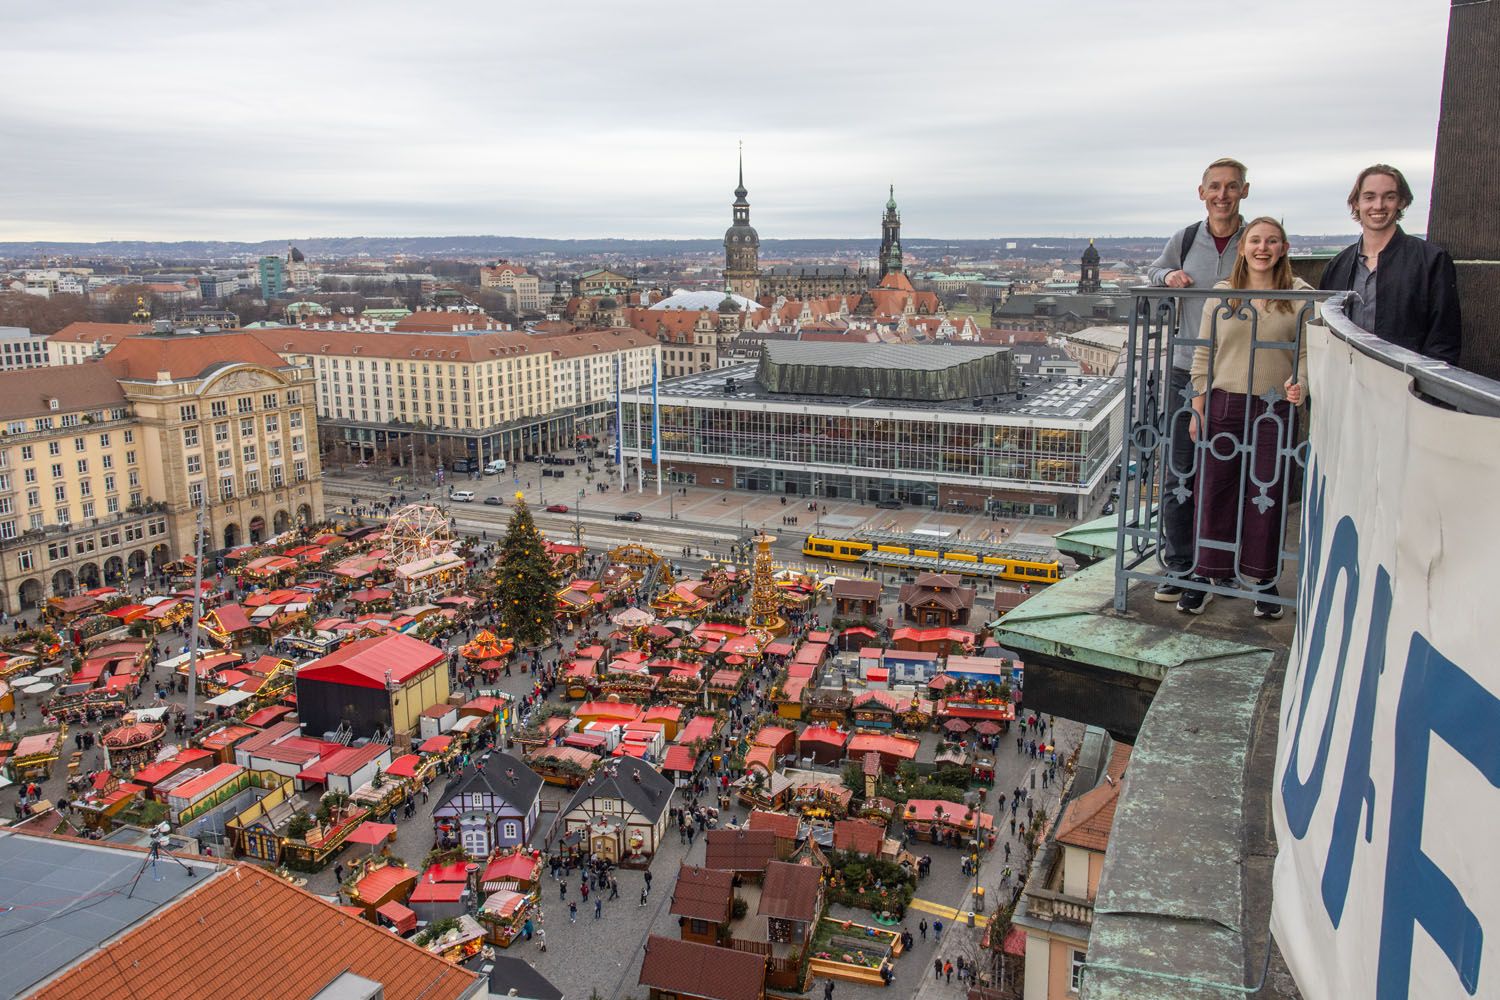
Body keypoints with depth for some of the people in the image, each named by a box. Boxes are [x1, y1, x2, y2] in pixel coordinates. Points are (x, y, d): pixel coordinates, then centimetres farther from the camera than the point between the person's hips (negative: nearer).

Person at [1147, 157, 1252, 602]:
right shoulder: (1184, 240, 4)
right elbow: (1152, 272, 20)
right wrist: (1169, 276, -2)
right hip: (1187, 372, 1)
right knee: (1180, 473, 3)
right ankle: (1178, 565, 13)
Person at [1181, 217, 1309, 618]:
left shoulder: (1299, 295, 1)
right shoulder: (1221, 295, 6)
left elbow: (1307, 351, 2)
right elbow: (1204, 353, 7)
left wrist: (1300, 382, -18)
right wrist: (1198, 407, 4)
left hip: (1274, 409, -1)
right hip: (1224, 405, 1)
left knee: (1267, 495, 3)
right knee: (1214, 491, 5)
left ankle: (1265, 580, 17)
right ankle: (1205, 575, 16)